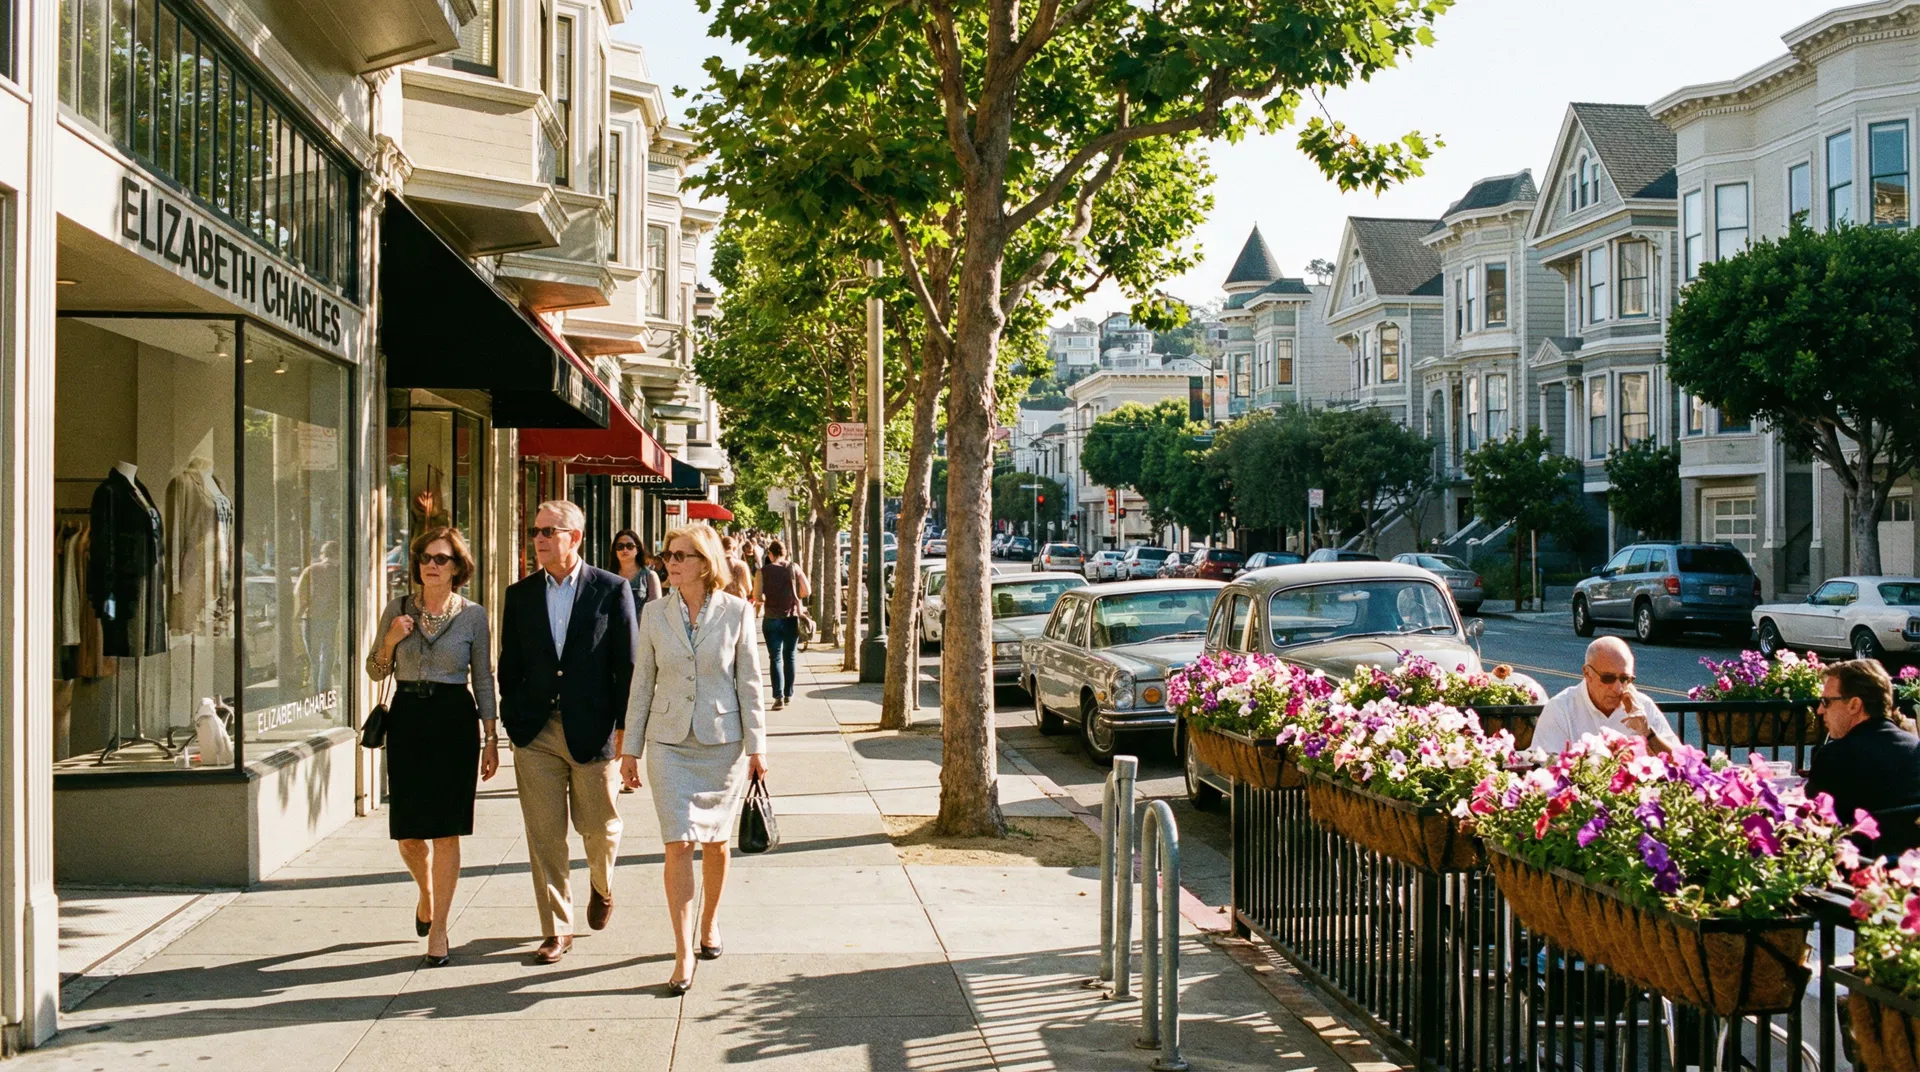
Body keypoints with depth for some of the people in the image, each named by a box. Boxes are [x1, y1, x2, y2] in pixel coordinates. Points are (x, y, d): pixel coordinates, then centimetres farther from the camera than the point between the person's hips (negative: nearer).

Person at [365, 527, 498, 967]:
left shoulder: (473, 615, 1)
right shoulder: (398, 609, 5)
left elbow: (484, 680, 5)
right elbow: (377, 672, 11)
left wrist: (491, 739, 2)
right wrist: (389, 642, -9)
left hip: (455, 720, -2)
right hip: (407, 719, 2)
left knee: (446, 830, -2)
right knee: (408, 833, 5)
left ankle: (438, 927, 8)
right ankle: (427, 893, 36)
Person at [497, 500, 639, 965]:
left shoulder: (612, 590, -3)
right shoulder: (520, 594, 6)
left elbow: (628, 665, -3)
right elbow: (509, 664, 11)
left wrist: (625, 728, -6)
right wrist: (512, 720, 3)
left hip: (592, 730, -2)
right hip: (535, 732, 2)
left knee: (598, 826, 10)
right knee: (544, 834, 3)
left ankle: (602, 887, 41)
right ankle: (557, 929, 13)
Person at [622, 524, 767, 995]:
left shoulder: (736, 612, -3)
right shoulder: (654, 614, 2)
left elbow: (749, 682, 0)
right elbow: (642, 684, 6)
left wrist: (756, 746, -2)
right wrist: (630, 749, 6)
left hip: (723, 742, 0)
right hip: (670, 742, 0)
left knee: (715, 841, 12)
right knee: (678, 843, -8)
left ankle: (710, 921, 37)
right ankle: (683, 955, -6)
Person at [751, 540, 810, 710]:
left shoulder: (764, 571, -6)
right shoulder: (794, 568, -1)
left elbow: (757, 598, -11)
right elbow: (807, 591, -2)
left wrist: (763, 600, 11)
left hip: (772, 619, -2)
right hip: (792, 618, 2)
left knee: (775, 658, 1)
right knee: (789, 656, 15)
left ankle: (779, 697, -10)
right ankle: (788, 694, 22)